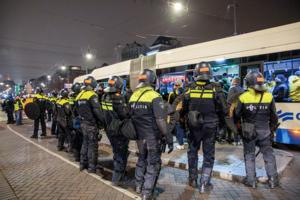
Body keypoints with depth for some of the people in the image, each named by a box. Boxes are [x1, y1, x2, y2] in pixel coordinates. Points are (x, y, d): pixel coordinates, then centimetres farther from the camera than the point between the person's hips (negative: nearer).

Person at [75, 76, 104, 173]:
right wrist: (103, 121, -13)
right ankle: (92, 167, 8)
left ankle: (83, 164, 27)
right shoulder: (92, 95, -16)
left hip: (83, 123, 8)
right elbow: (97, 111, -21)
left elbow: (78, 110, 15)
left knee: (85, 143, 19)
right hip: (91, 124, -8)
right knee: (92, 145, 1)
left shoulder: (79, 95, 10)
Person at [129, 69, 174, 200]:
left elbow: (131, 117, 11)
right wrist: (168, 137, -16)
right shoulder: (155, 96, -17)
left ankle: (138, 186, 38)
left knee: (142, 160, 24)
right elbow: (160, 120, -22)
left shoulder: (133, 96, 4)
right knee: (153, 164, 9)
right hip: (153, 137, -6)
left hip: (139, 136, 6)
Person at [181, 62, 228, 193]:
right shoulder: (215, 89, -11)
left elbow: (183, 109, -2)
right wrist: (217, 119, 12)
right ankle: (204, 184, 16)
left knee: (192, 152, 20)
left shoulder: (190, 89, -9)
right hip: (210, 127, -1)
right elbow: (224, 110, -8)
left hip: (193, 127, 1)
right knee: (208, 156, 12)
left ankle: (193, 180, 32)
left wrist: (187, 118, 18)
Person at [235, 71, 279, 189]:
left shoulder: (243, 97, -11)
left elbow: (237, 115, -4)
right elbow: (273, 116, 5)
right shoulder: (269, 96, -3)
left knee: (249, 155, 11)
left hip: (248, 131, -2)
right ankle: (273, 180, 22)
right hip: (264, 130, 2)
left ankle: (251, 180, 17)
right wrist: (272, 128, 18)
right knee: (268, 154, 15)